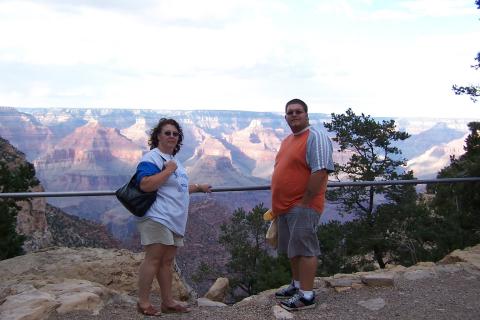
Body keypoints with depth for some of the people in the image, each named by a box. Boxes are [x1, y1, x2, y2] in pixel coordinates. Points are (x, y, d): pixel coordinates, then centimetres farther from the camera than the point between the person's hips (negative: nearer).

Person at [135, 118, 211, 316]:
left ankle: (167, 302, 17)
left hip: (174, 219, 9)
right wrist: (168, 170, -20)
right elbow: (145, 185, -25)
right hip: (157, 217, -9)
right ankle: (143, 303, -3)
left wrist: (198, 187, 37)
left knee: (167, 261, 11)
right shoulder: (152, 158, -9)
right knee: (153, 258, -10)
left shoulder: (172, 159, 21)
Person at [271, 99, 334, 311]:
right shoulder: (287, 140, 17)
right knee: (292, 249, 17)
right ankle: (297, 285, 30)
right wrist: (278, 204, 20)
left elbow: (320, 172, -22)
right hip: (286, 206, 9)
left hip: (302, 206, -9)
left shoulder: (315, 138, -13)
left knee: (304, 249, -6)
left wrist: (304, 202, -20)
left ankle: (306, 296, 1)